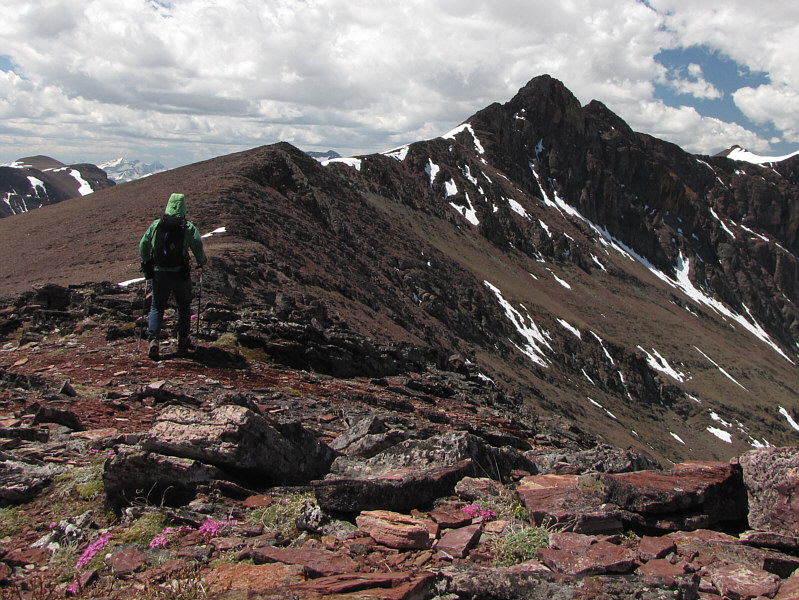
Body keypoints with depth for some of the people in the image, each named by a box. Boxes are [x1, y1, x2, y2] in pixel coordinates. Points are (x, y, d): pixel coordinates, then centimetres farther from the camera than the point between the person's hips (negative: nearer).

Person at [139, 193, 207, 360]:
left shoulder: (156, 224, 3)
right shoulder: (188, 227, -4)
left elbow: (143, 245, 7)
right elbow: (198, 246, -9)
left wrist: (146, 262, 25)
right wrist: (202, 261, 12)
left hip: (159, 273, 1)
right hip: (180, 274, -1)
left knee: (157, 307, 12)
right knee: (183, 307, 17)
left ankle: (152, 339, -6)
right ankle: (182, 342, 21)